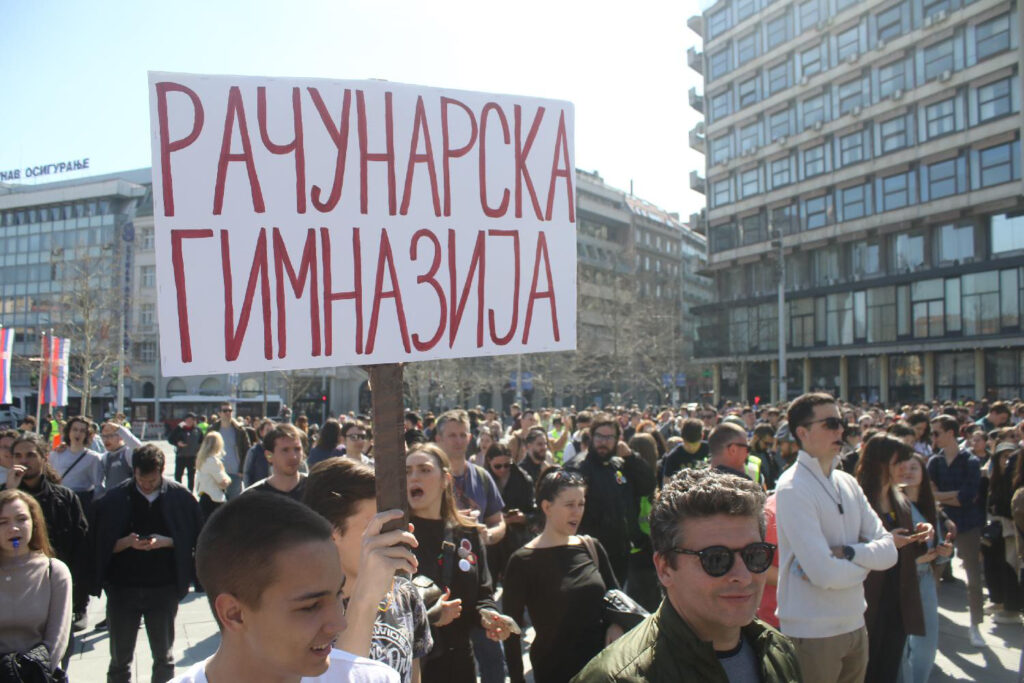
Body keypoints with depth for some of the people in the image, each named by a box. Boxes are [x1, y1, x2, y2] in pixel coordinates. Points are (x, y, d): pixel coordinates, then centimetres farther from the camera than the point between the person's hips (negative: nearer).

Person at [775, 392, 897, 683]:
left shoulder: (848, 483, 7)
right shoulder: (793, 488, -18)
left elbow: (888, 550, 1)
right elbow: (826, 574, -24)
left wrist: (846, 553, -16)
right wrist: (865, 561, -5)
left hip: (855, 625, 7)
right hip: (813, 634, -7)